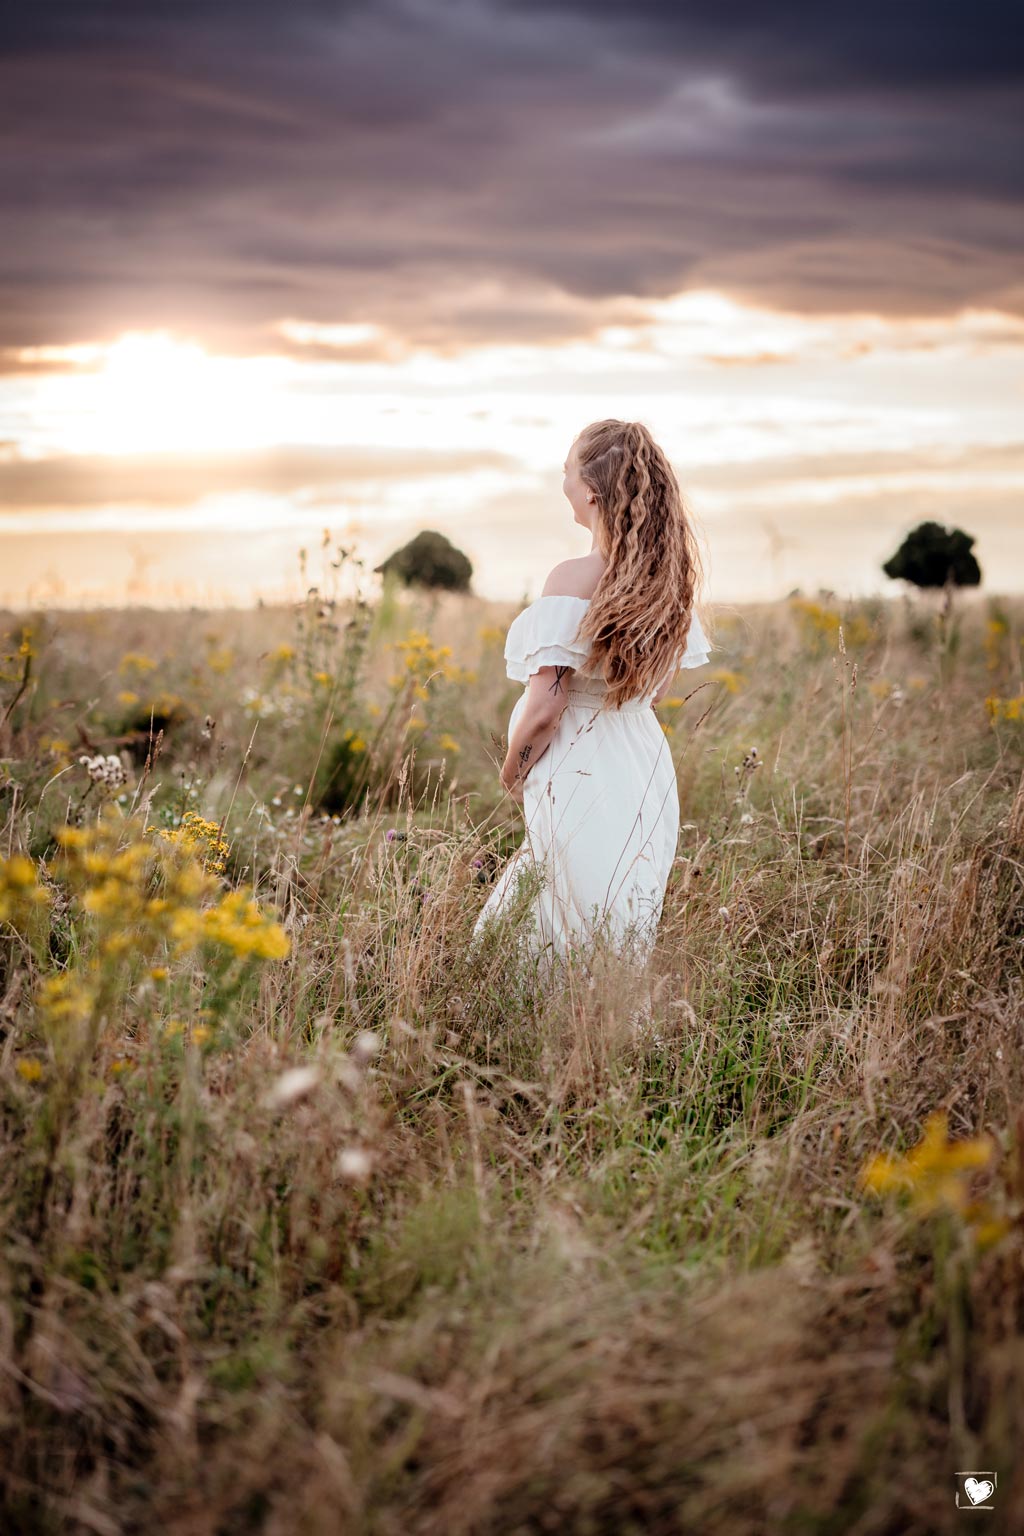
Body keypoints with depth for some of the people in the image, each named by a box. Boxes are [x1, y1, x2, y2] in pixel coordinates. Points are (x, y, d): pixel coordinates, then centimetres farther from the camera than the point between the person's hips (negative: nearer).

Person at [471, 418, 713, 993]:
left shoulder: (574, 581, -21)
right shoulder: (674, 576, 1)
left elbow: (543, 710, -19)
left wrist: (513, 773, -2)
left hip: (579, 783, -7)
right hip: (649, 776, 7)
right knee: (626, 937, 19)